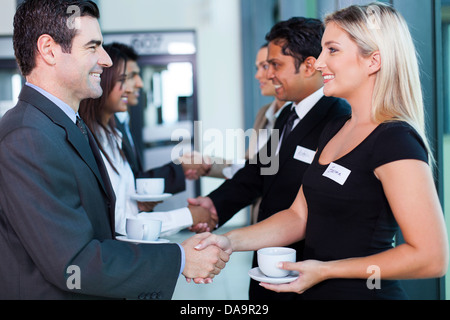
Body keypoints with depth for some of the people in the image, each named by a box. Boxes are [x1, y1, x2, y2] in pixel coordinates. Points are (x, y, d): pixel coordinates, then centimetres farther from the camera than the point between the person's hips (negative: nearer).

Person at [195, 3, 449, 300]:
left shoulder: (395, 142, -19)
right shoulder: (335, 130, 8)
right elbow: (300, 215, 8)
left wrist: (326, 270, -19)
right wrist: (230, 241, -6)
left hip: (364, 291, -8)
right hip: (318, 292, 8)